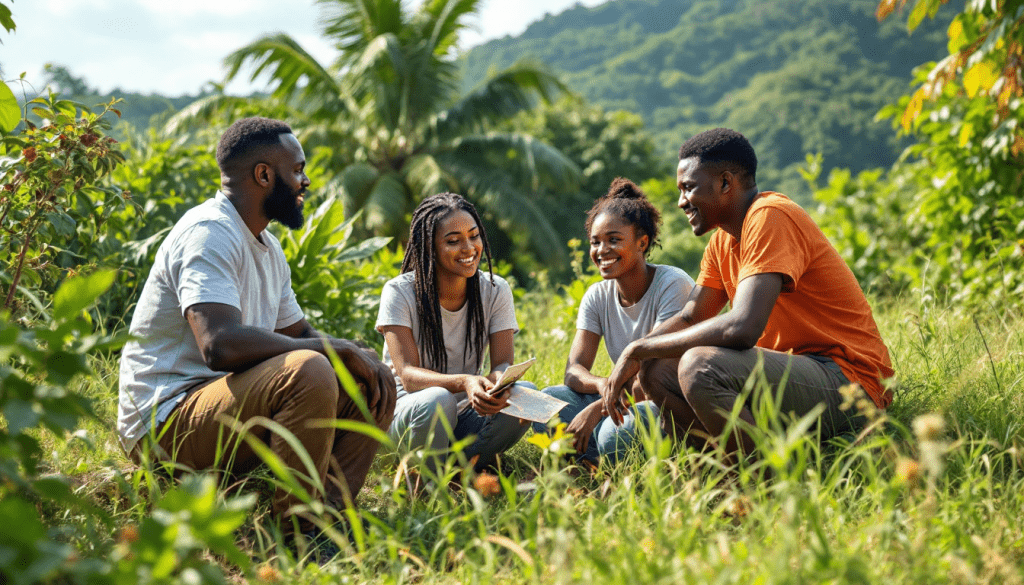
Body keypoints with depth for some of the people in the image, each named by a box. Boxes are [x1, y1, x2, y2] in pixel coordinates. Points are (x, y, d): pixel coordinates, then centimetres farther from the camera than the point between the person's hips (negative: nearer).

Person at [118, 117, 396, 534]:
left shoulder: (268, 248, 16)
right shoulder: (208, 233, -16)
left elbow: (300, 334, 24)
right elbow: (221, 345, -30)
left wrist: (364, 360, 2)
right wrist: (339, 348, -20)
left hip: (231, 405, 10)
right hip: (165, 418, -10)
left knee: (372, 383, 4)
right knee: (307, 371, -32)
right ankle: (295, 535, -21)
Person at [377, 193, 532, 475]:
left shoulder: (495, 290, -2)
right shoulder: (400, 292, -12)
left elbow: (503, 364, -8)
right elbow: (408, 375, -21)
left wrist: (498, 382, -35)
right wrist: (464, 382, -41)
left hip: (465, 414, 3)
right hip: (408, 411, -3)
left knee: (525, 394, -26)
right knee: (437, 400, -37)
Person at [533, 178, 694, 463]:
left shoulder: (673, 285, -13)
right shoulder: (598, 296, 5)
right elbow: (574, 372, -5)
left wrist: (598, 407, -28)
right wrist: (603, 384, -30)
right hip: (626, 400, 6)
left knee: (616, 434, -35)